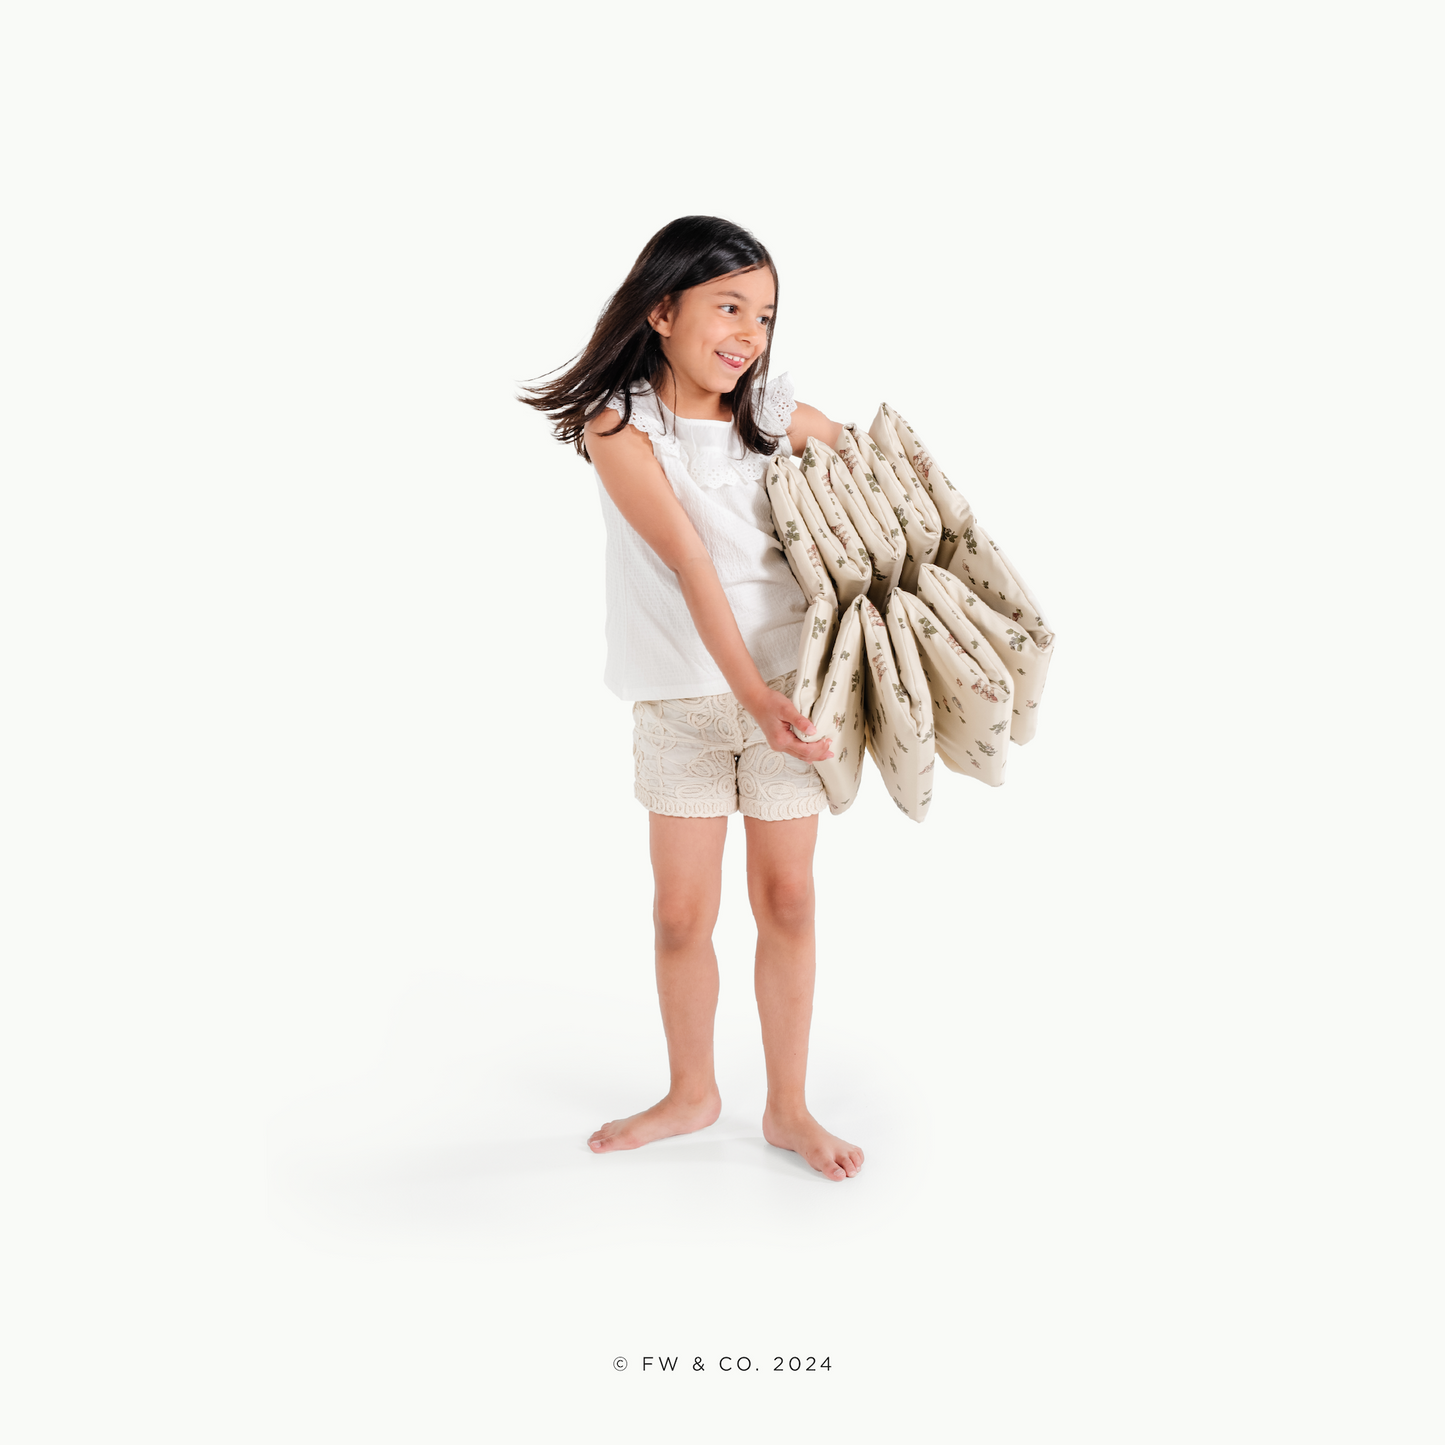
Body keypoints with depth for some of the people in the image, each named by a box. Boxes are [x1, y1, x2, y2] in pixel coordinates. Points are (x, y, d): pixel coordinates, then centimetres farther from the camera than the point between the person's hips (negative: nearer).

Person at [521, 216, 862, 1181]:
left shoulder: (780, 416, -1)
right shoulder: (619, 424, -10)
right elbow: (691, 567, -20)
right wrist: (754, 699, -27)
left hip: (790, 682, 2)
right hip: (680, 699, -1)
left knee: (786, 900, 6)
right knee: (681, 915, 5)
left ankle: (789, 1108, 23)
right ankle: (692, 1095, 29)